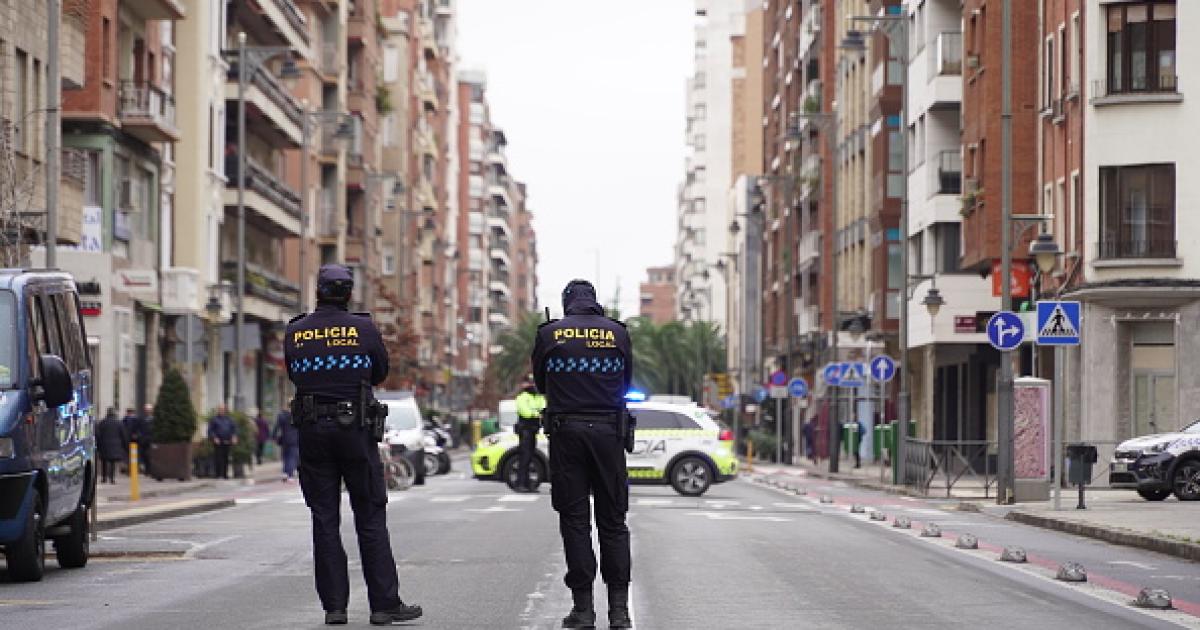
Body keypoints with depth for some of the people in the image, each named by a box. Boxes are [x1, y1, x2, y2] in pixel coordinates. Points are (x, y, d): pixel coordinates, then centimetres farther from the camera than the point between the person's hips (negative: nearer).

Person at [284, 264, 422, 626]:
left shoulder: (295, 333, 0)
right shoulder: (364, 328, -5)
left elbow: (294, 375, 10)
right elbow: (380, 373, 8)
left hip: (312, 431, 2)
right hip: (355, 429, -2)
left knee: (324, 520, 6)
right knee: (371, 518, 4)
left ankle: (334, 606, 5)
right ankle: (384, 604, 3)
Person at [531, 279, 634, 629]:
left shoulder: (550, 333, -1)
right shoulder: (617, 332, 3)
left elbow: (541, 382, 11)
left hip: (566, 432, -1)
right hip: (608, 431, 1)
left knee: (574, 521, 4)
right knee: (613, 521, 7)